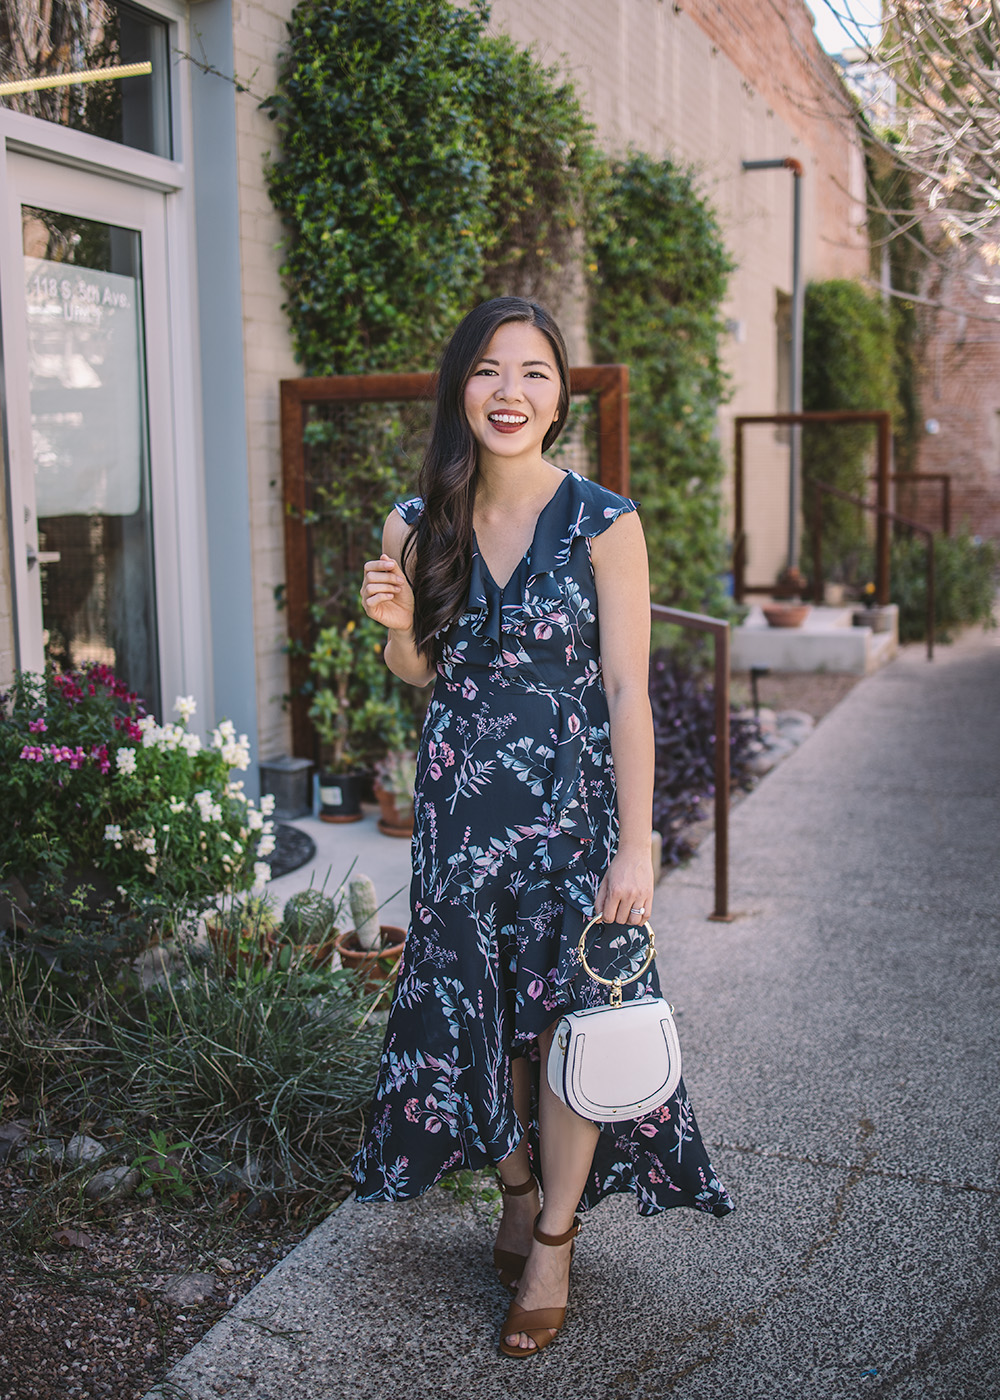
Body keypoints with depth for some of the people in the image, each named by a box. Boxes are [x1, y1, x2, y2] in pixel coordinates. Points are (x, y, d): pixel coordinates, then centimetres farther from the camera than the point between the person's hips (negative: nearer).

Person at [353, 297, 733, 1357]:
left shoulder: (603, 523, -9)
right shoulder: (418, 525, 1)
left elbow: (628, 691, -10)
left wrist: (635, 845, -13)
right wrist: (398, 623, -11)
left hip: (572, 799, -3)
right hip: (462, 802, 4)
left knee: (569, 1018, 5)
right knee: (482, 1010, 14)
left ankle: (553, 1243, 24)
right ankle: (517, 1190, 39)